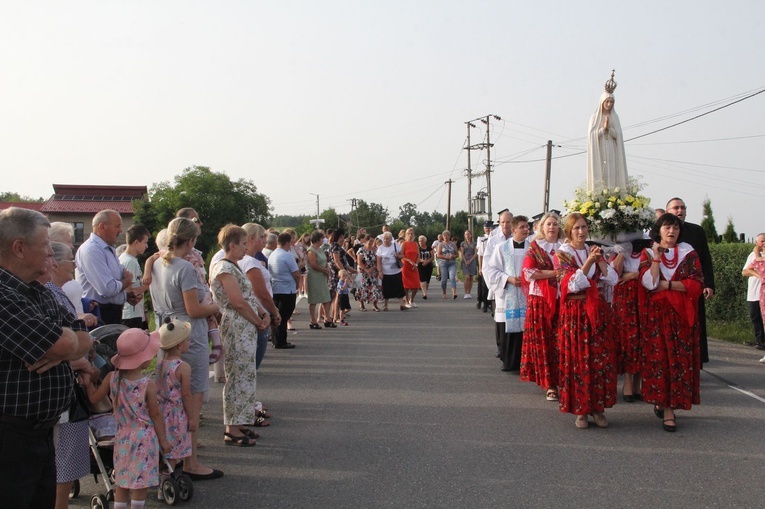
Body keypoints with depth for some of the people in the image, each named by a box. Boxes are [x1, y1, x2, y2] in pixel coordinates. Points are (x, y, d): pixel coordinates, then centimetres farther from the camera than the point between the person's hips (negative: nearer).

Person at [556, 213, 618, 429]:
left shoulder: (593, 251, 12)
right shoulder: (563, 253, -2)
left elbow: (613, 280, 3)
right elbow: (572, 284, -14)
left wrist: (600, 260, -10)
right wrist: (589, 262, -22)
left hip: (596, 311, 4)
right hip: (574, 312, -4)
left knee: (601, 358, 2)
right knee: (577, 359, -1)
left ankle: (597, 407, 14)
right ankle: (580, 410, 10)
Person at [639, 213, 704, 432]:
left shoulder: (688, 253, 8)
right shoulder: (648, 253, 7)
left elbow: (696, 284, -3)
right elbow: (648, 282, -8)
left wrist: (666, 285, -9)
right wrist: (657, 257, -11)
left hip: (682, 314, 1)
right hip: (656, 313, -1)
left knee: (680, 359, -2)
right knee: (659, 357, -5)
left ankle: (668, 404, 10)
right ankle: (666, 407, 2)